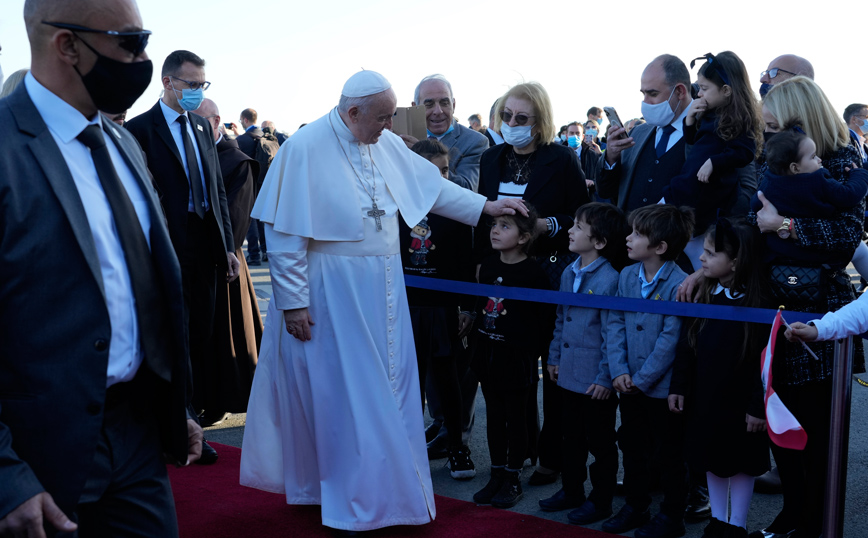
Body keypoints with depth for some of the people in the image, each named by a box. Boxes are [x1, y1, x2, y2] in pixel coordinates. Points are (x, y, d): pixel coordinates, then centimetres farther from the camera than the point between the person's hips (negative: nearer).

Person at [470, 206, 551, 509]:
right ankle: (497, 474, 25)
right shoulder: (488, 265, 5)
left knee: (516, 418, 7)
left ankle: (513, 478, 19)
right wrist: (478, 340, 13)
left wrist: (535, 352, -11)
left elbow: (543, 317, -12)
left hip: (518, 358, -6)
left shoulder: (533, 272, -14)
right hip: (488, 354, 6)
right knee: (494, 416, 14)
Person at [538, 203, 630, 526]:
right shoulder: (569, 273, 6)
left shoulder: (609, 280, -19)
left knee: (599, 442, 8)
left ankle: (600, 501, 23)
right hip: (569, 374, 8)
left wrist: (607, 378, -17)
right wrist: (554, 358, 17)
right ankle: (571, 490, 36)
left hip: (596, 382, -8)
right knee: (571, 436, 20)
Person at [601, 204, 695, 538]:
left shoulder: (678, 284, -18)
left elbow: (671, 338, -20)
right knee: (631, 446, 18)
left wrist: (642, 379, -16)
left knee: (668, 454, 8)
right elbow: (615, 323, 2)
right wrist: (618, 370, -8)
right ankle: (636, 505, 35)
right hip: (630, 384, 7)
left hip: (662, 385, -6)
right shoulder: (627, 276, 2)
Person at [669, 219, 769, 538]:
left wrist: (758, 406, -15)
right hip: (704, 399, 5)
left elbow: (763, 360, -15)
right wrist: (678, 387, 2)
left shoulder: (757, 304, -17)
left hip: (739, 403, -5)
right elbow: (686, 347, 3)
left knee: (741, 463, 11)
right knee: (712, 461, 16)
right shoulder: (702, 297, -2)